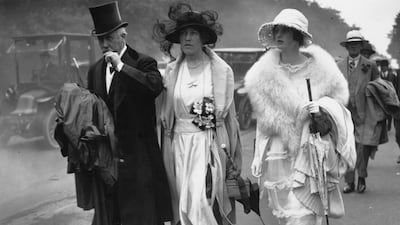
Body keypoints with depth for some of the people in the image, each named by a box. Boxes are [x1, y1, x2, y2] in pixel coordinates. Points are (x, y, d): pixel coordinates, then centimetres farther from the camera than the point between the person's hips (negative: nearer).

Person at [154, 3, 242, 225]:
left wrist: (235, 157, 2)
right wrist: (165, 155, 9)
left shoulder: (221, 70, -1)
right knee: (183, 206, 4)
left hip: (209, 146, -3)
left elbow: (229, 115, 3)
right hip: (179, 146, 3)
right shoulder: (171, 71, 7)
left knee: (201, 204, -13)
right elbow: (165, 117, 12)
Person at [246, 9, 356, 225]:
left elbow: (338, 103, 10)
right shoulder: (265, 73, 3)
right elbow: (262, 119, 7)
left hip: (310, 156, -2)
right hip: (277, 156, 2)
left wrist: (324, 109, -9)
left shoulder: (320, 70, -1)